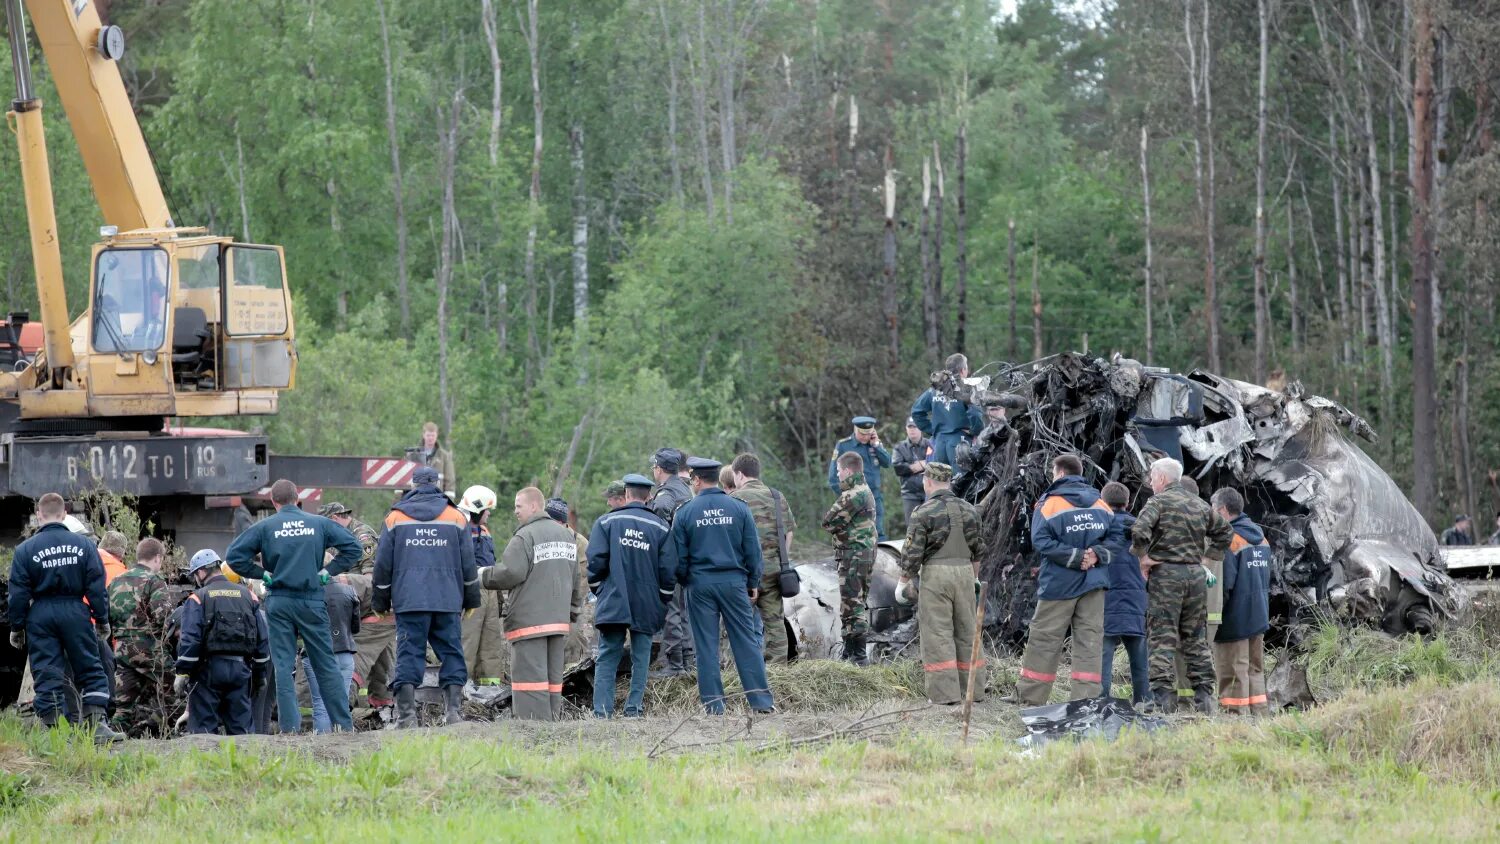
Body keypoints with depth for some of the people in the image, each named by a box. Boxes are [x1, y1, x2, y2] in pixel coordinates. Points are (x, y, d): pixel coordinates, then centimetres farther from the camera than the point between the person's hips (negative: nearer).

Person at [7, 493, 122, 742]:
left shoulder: (25, 549, -2)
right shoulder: (83, 544, 1)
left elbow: (18, 594, 0)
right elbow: (96, 587, 1)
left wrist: (17, 627, 7)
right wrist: (102, 619, 8)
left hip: (41, 616, -1)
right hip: (76, 613, 1)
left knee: (47, 675, 2)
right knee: (91, 671, 7)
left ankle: (51, 729, -2)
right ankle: (97, 725, -3)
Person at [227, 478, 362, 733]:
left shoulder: (265, 527, 0)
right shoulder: (319, 524, 3)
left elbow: (234, 556, -5)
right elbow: (352, 547, 1)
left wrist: (262, 574, 1)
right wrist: (328, 571, 4)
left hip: (279, 603, -1)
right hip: (312, 602, 1)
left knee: (283, 665, 2)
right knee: (326, 664, 7)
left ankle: (290, 726, -4)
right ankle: (343, 722, 6)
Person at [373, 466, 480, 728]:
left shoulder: (395, 518, 6)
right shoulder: (456, 517, 7)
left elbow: (383, 564, 9)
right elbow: (468, 563, 11)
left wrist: (381, 601, 17)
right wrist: (471, 599, 19)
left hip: (409, 599, -1)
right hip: (448, 599, 1)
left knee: (409, 653, -3)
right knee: (451, 652, 5)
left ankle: (406, 712, -9)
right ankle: (453, 709, -2)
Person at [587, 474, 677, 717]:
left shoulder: (606, 522, 0)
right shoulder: (661, 527, 3)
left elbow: (595, 561, -3)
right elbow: (669, 570, 3)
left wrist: (597, 590, 13)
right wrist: (663, 603, 13)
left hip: (612, 603, -1)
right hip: (647, 606, 1)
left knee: (607, 659, 2)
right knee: (640, 658, 8)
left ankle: (602, 712, -5)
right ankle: (634, 709, 3)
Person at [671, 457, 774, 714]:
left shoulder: (685, 512, -3)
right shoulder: (738, 508, 0)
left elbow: (679, 557, 0)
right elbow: (753, 550, 2)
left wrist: (684, 582, 17)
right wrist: (753, 583, 12)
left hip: (700, 584, -1)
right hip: (734, 582, 1)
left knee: (706, 645, 4)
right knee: (746, 641, 3)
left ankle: (713, 703, 3)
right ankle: (761, 700, 0)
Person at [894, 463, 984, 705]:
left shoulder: (924, 513, -10)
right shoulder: (969, 510, 8)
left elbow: (912, 552, -10)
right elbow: (977, 551, 16)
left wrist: (904, 581, 1)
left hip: (935, 575, -5)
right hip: (964, 572, 5)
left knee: (937, 635, -2)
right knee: (967, 632, 12)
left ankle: (945, 692, -5)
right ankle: (974, 690, 15)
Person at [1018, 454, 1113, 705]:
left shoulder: (1049, 505, -6)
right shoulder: (1101, 505, 9)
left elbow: (1042, 541, -15)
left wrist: (1076, 557, -14)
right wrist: (1096, 554, -7)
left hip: (1059, 583, -3)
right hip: (1094, 583, 3)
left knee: (1044, 638, 4)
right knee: (1090, 640, 4)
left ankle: (1030, 696, 8)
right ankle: (1087, 697, -1)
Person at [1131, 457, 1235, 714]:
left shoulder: (1159, 502, -6)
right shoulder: (1200, 505, 14)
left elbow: (1140, 531, -22)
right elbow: (1224, 532, 24)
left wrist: (1142, 558, -9)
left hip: (1166, 574, -6)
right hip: (1196, 574, 6)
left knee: (1162, 638, -5)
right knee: (1196, 639, 11)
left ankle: (1163, 696, -12)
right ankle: (1204, 697, 9)